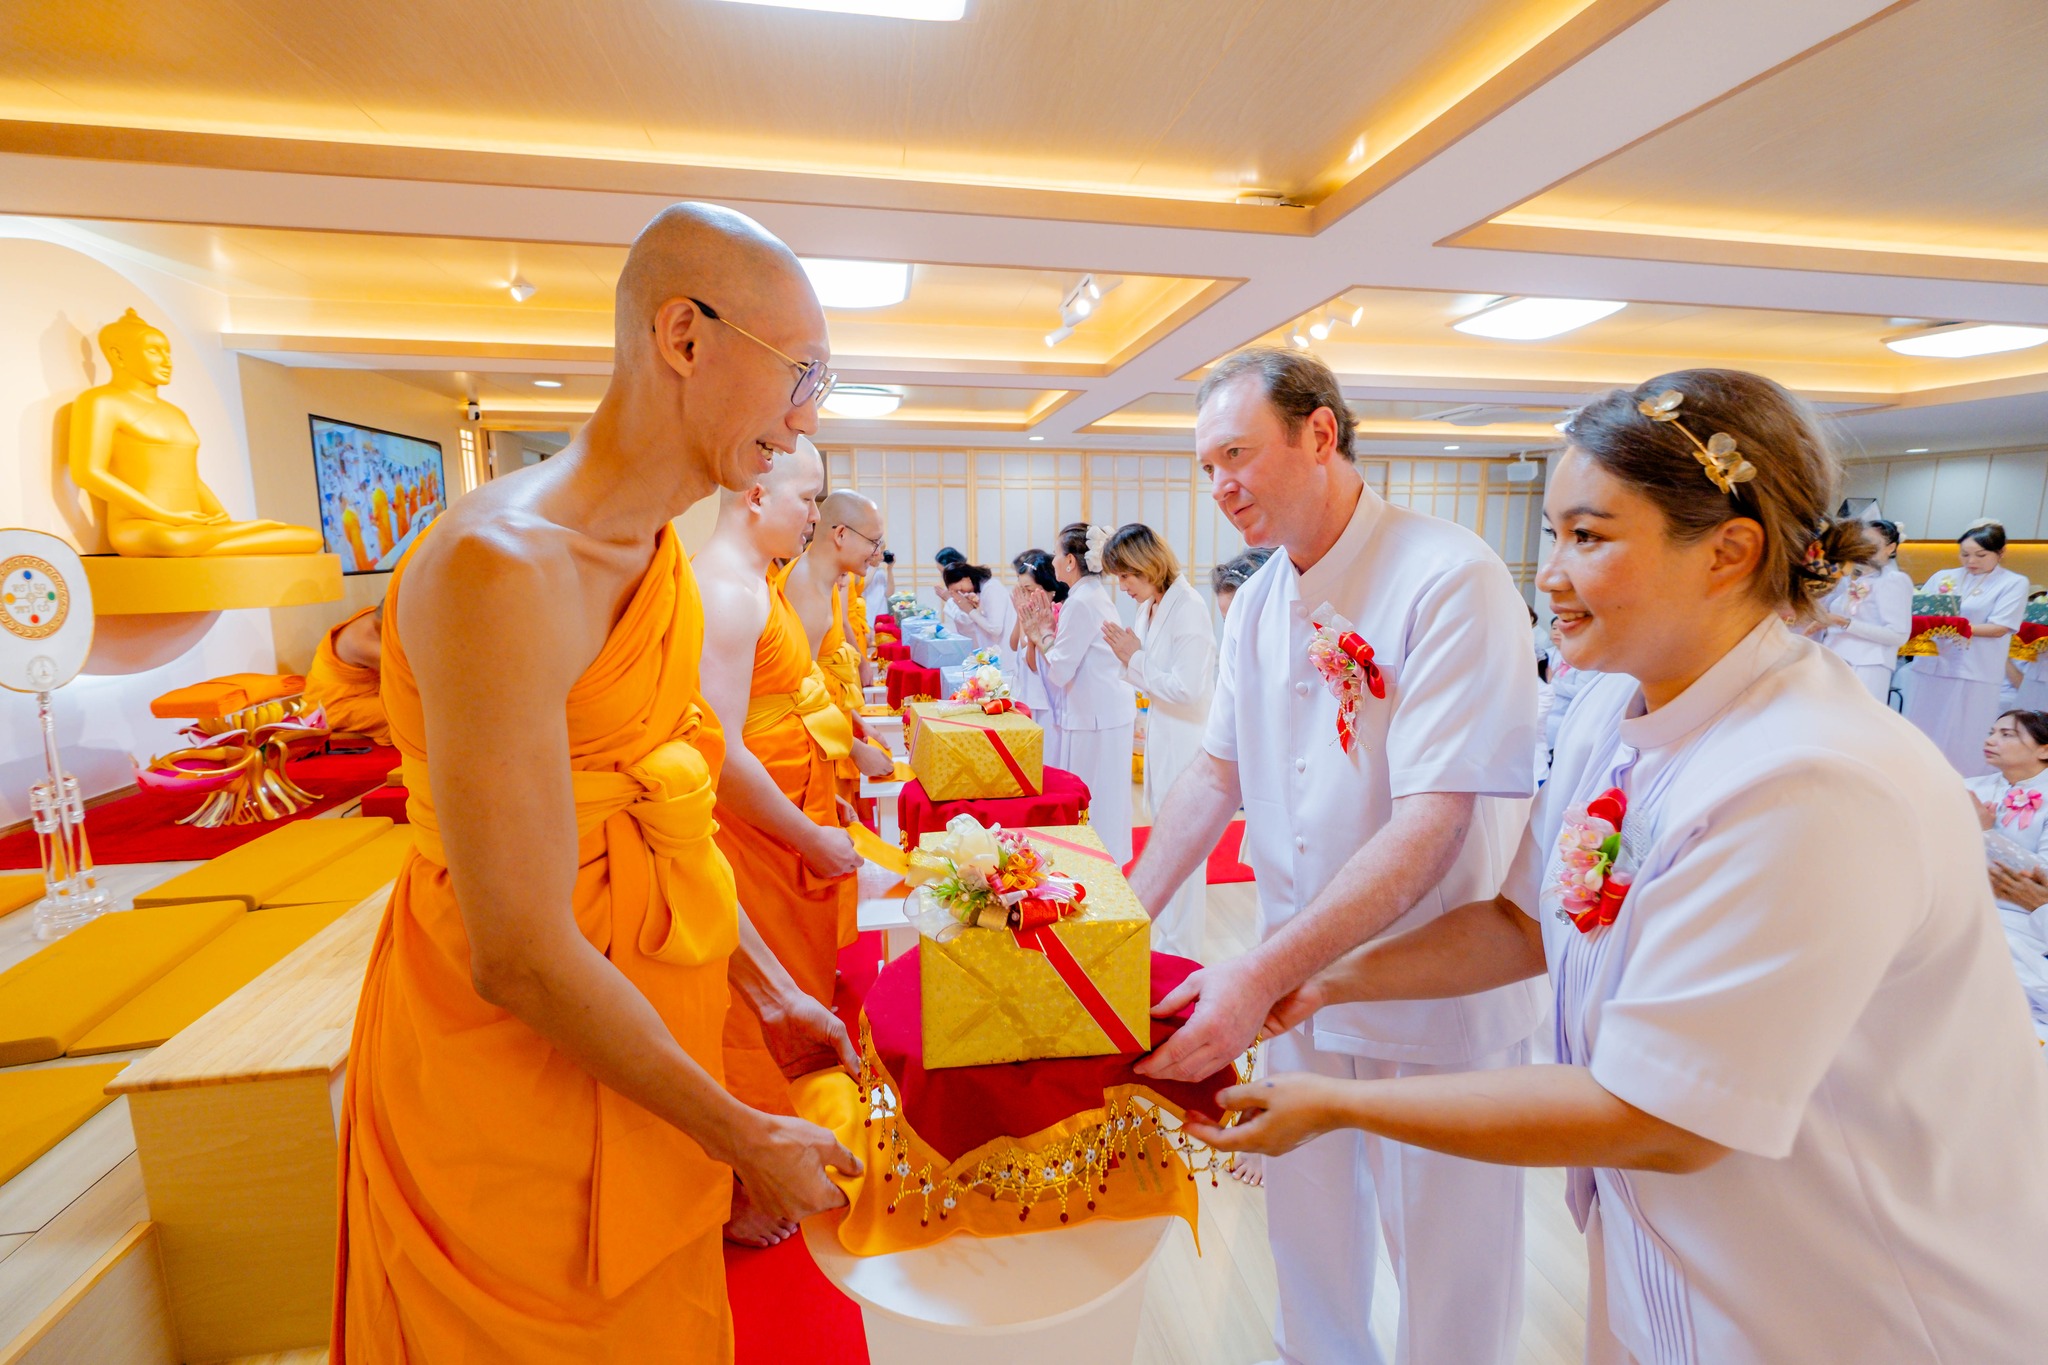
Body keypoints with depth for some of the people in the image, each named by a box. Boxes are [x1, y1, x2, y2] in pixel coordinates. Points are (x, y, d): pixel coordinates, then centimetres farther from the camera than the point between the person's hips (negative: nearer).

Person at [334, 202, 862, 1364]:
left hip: (634, 1030, 7)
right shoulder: (505, 568, -27)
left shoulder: (659, 557, 2)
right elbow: (520, 959, -25)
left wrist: (774, 995, 9)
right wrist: (745, 1138, -14)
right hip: (514, 1064, -7)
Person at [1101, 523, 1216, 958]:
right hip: (1161, 737, 9)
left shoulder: (1188, 609, -19)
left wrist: (1135, 658, -17)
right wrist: (1127, 657, -3)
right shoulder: (1148, 609, 7)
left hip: (1185, 744, -9)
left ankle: (1179, 951, 18)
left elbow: (1188, 688, -24)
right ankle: (1166, 939, 35)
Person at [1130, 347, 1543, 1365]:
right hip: (1297, 982, 6)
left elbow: (1432, 825, -26)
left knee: (1448, 1273, 15)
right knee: (1307, 1234, 24)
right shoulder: (1256, 605, 2)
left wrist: (1262, 972, -32)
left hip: (1437, 1007, -6)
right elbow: (1219, 773, 5)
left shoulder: (1451, 580, -20)